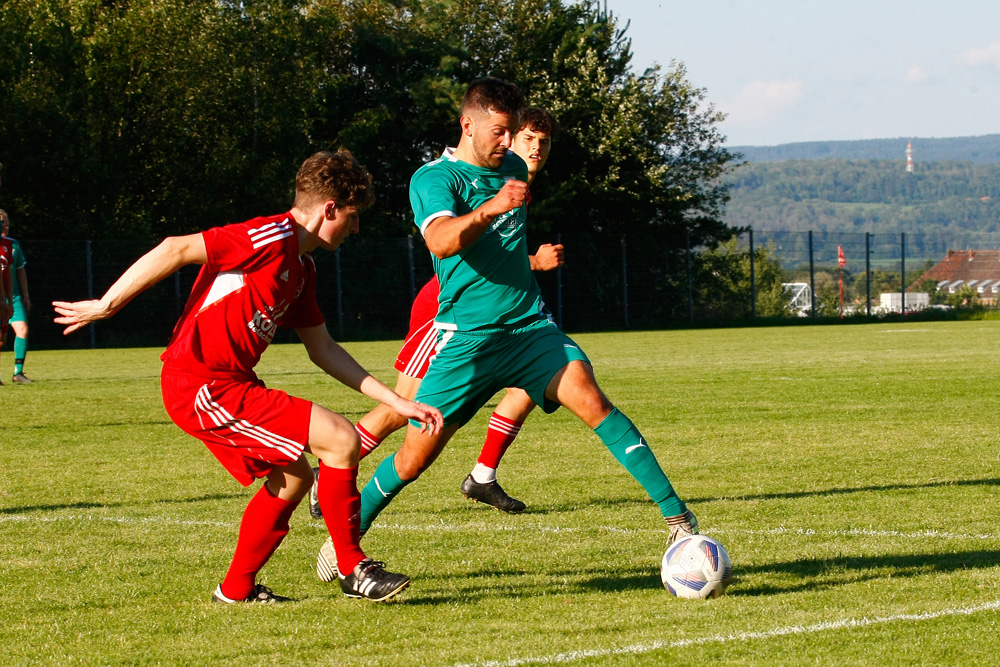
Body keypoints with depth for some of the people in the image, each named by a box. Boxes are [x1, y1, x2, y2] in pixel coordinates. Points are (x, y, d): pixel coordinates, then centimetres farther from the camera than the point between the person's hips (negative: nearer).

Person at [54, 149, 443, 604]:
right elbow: (176, 249, -18)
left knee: (292, 477, 21)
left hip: (224, 387, 10)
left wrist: (397, 402, 19)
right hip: (203, 388, -10)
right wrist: (106, 306, -15)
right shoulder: (274, 237, -14)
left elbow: (324, 351, 22)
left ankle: (237, 589, 31)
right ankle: (352, 569, -1)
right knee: (341, 441, -12)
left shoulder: (301, 269, 17)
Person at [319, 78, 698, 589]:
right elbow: (441, 240, -30)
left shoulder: (512, 168, 12)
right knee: (417, 454, -3)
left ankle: (674, 513, -20)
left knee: (590, 399, -19)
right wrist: (490, 208, -44)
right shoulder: (434, 178, -8)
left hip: (528, 326, 4)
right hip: (466, 336, -4)